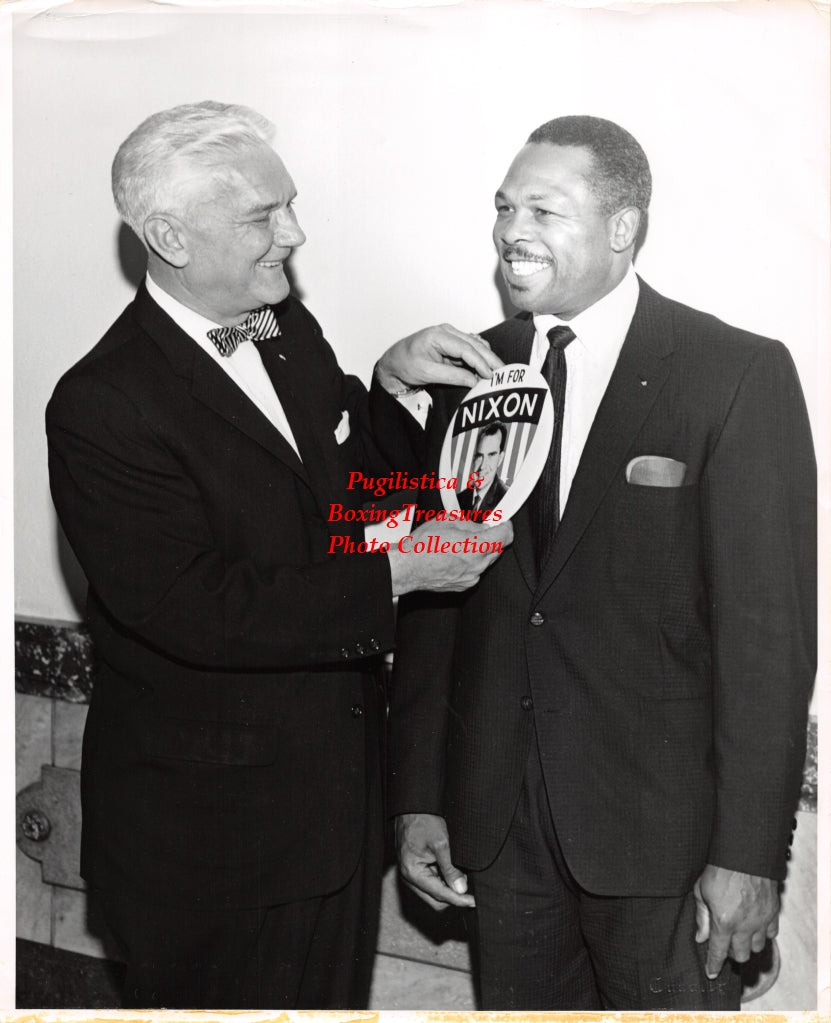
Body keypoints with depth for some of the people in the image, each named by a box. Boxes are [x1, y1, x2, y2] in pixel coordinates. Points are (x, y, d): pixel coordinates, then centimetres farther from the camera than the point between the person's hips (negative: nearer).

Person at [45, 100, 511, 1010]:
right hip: (207, 824, -7)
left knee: (334, 992, 23)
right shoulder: (102, 405, -22)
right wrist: (391, 575, -26)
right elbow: (199, 612, -27)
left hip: (339, 777, 7)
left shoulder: (288, 329, 2)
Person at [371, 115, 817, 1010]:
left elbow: (768, 628, -11)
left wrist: (749, 850, -13)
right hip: (497, 818, 4)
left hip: (660, 826, -4)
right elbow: (432, 598, 6)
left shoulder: (740, 376, -10)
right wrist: (417, 796, 5)